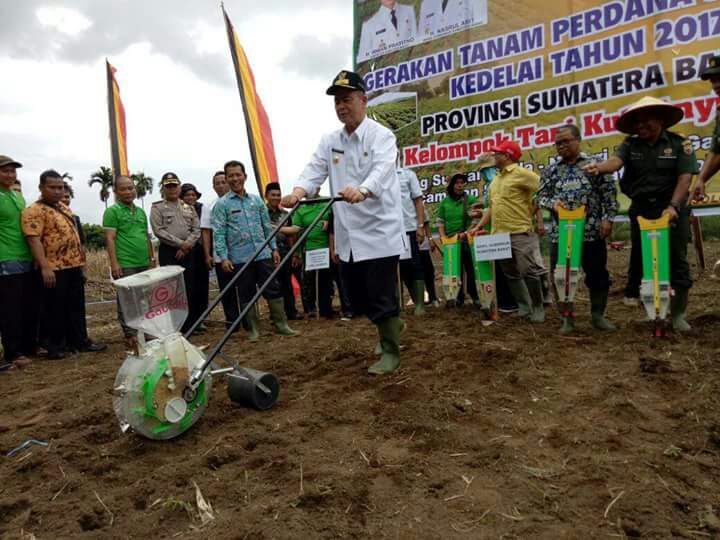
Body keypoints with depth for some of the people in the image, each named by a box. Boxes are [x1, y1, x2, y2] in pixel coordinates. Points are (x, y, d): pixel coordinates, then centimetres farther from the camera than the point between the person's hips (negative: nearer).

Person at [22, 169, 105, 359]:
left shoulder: (64, 208, 16)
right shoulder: (34, 211, -11)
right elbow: (34, 240, -19)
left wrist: (81, 260, 19)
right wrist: (45, 267, -27)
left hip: (73, 266, 8)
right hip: (54, 269, -8)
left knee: (76, 306, 13)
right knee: (55, 309, 2)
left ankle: (80, 341, 22)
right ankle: (55, 346, 13)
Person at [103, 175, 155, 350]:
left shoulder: (141, 211, 16)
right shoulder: (112, 211, -3)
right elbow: (110, 239, -9)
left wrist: (152, 258, 18)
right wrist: (114, 263, -16)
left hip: (144, 264, 6)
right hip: (125, 265, -6)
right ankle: (130, 335, 5)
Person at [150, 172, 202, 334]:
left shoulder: (188, 207, 14)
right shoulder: (157, 207, 2)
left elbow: (196, 230, 7)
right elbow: (158, 231, -9)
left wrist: (187, 245, -8)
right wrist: (180, 243, -13)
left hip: (187, 252, 4)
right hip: (168, 252, -4)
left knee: (190, 288, 5)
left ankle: (192, 323, 13)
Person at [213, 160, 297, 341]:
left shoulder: (256, 200, 10)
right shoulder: (222, 204, -1)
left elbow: (267, 227, 14)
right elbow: (219, 233, -6)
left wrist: (274, 248, 9)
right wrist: (224, 257, -13)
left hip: (263, 254, 3)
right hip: (239, 258, -3)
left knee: (273, 290, 3)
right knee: (246, 295, 6)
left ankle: (281, 325, 13)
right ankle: (253, 329, 17)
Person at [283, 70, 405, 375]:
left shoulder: (381, 135, -7)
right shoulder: (329, 142, 11)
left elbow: (381, 170, -25)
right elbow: (315, 169, -2)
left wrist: (362, 191, -46)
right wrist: (298, 192, -24)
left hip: (378, 232, -6)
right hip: (346, 235, 6)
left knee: (382, 297, -3)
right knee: (357, 298, 15)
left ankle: (391, 351, 14)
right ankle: (391, 325, 40)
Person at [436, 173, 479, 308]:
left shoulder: (471, 199, -1)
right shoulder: (445, 202, 6)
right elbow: (440, 222, 9)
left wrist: (466, 233, -16)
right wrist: (443, 237, -5)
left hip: (467, 240, -2)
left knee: (470, 268, -2)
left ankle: (475, 296, 5)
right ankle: (458, 297, 18)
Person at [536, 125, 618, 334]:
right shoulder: (550, 171, 10)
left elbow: (609, 194, 1)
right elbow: (541, 197, 9)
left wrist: (608, 218, -8)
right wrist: (553, 203, -12)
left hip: (592, 232, -2)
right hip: (560, 233, 2)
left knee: (598, 275, 7)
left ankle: (598, 316, 25)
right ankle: (567, 319, 16)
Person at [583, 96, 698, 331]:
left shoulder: (680, 144, -1)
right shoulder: (630, 144, 4)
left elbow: (685, 178, -9)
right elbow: (615, 161, -16)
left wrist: (673, 206, -23)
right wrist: (599, 168, -39)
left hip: (672, 208, -2)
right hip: (641, 210, 3)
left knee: (676, 260, 1)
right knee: (640, 258, 7)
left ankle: (678, 314, 9)